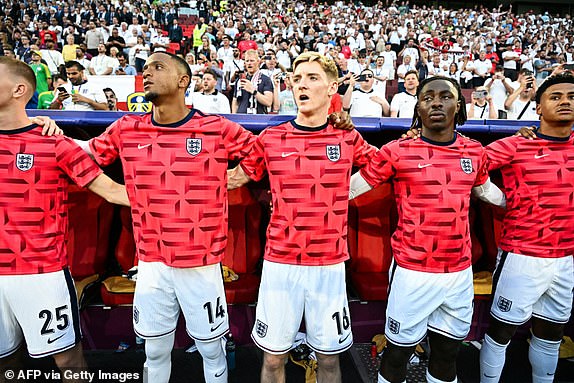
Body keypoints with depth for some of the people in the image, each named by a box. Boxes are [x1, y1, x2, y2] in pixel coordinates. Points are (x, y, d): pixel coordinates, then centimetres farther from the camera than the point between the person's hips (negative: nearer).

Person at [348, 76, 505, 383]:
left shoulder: (475, 152, 4)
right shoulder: (397, 151, -8)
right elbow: (351, 188, -5)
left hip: (460, 271, 4)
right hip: (413, 271, -4)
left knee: (447, 352, 21)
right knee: (399, 351, 11)